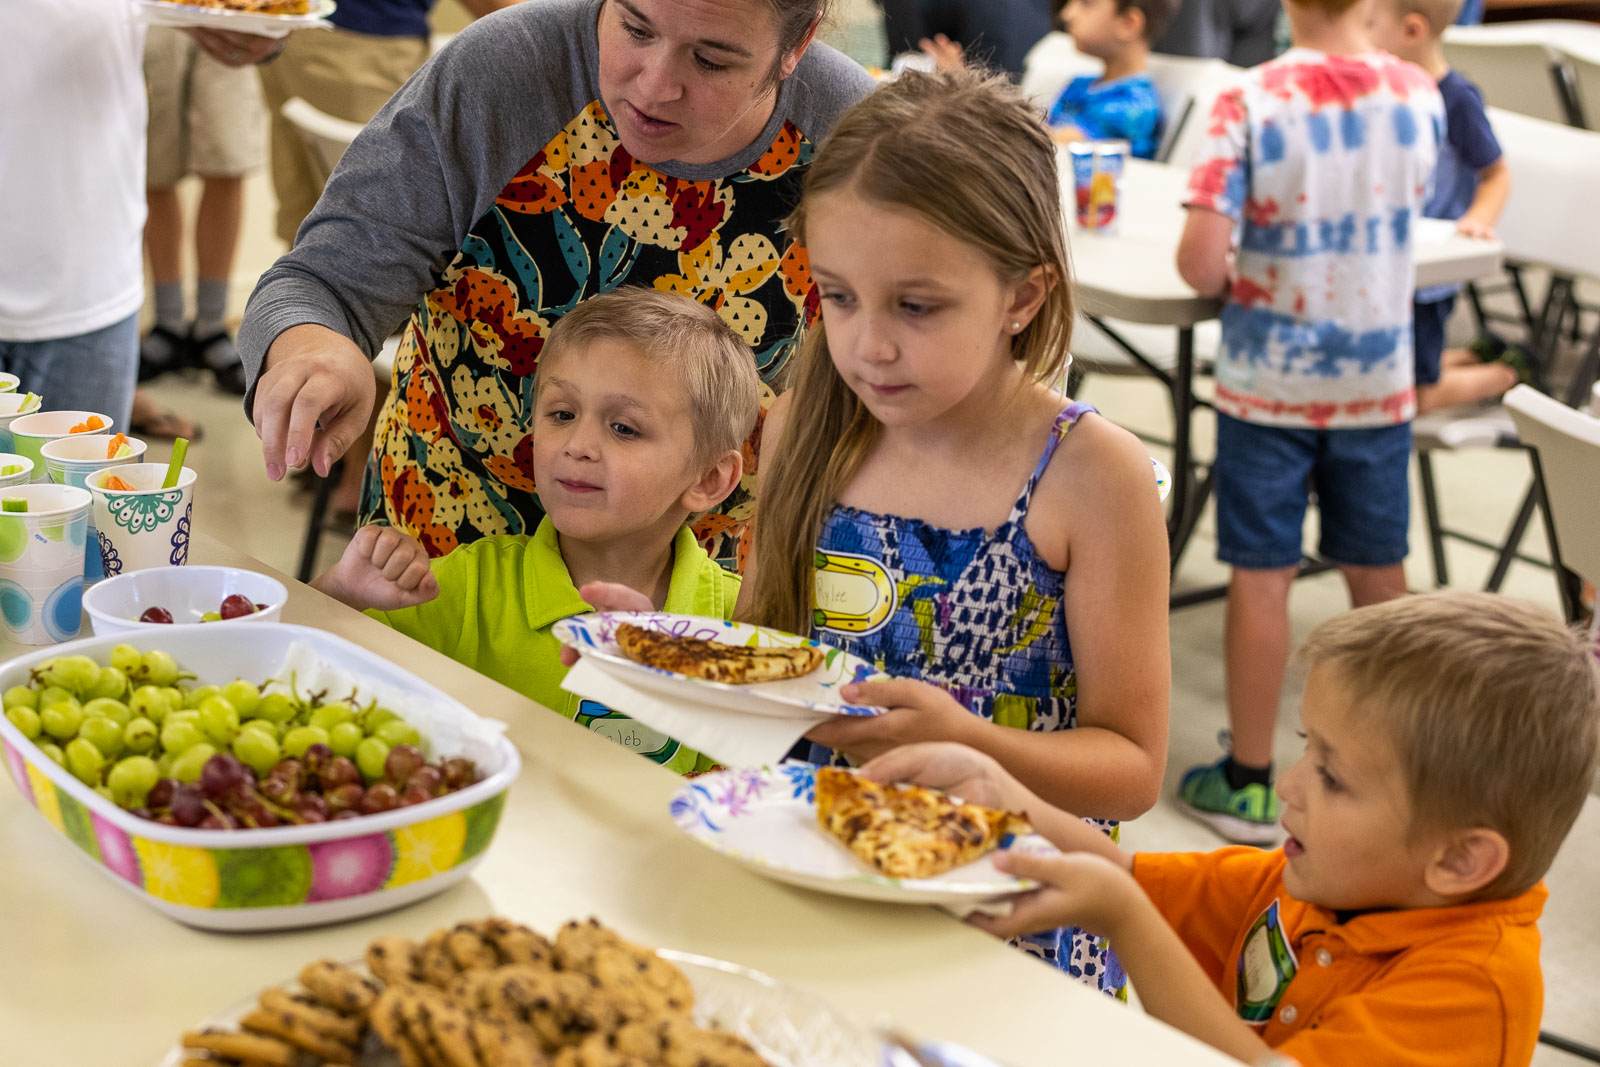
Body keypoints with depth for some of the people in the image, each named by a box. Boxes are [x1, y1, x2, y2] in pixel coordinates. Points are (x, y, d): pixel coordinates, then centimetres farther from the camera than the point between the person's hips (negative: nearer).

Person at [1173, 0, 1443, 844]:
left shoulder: (1250, 102, -17)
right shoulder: (1419, 95, -5)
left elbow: (1199, 258, -22)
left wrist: (1228, 286, -1)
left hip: (1267, 383, -3)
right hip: (1379, 379, 3)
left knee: (1262, 578, 6)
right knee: (1378, 574, 16)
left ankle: (1248, 783, 16)